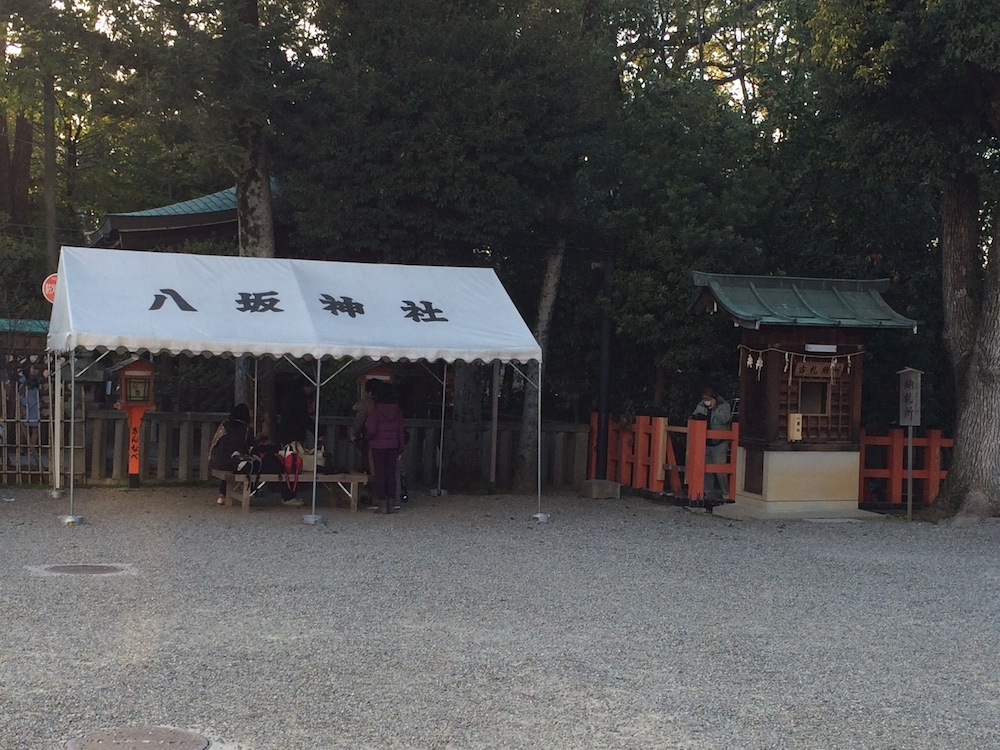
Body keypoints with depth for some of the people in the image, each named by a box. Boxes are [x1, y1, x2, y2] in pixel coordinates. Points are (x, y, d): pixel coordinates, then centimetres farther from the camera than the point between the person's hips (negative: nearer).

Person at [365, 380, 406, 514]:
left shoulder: (375, 410, -11)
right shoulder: (397, 410, 1)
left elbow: (371, 431, -13)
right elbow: (401, 431, 4)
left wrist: (366, 425, 10)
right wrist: (400, 450, 10)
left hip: (378, 446, -3)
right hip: (393, 446, 4)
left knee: (379, 474, 3)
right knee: (391, 473, 11)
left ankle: (382, 504, 3)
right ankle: (392, 503, 11)